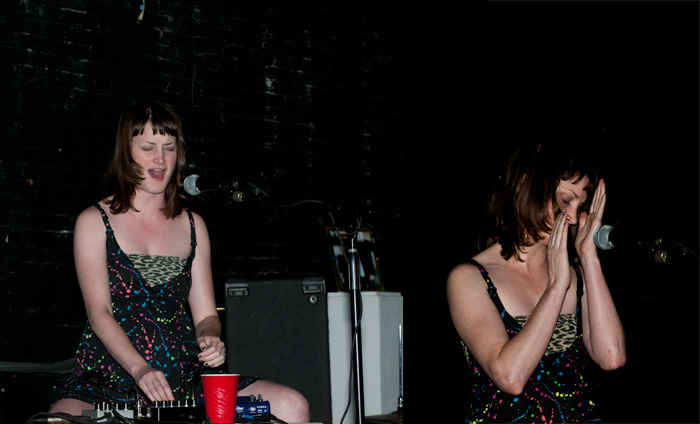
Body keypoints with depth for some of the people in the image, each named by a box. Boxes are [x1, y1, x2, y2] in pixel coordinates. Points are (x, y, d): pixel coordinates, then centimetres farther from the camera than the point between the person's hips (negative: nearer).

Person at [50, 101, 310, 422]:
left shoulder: (192, 225, 17)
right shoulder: (94, 222, 5)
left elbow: (205, 315, 15)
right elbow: (98, 311, -8)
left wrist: (210, 339, -11)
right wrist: (140, 370, -25)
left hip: (184, 380, 4)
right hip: (107, 383, -4)